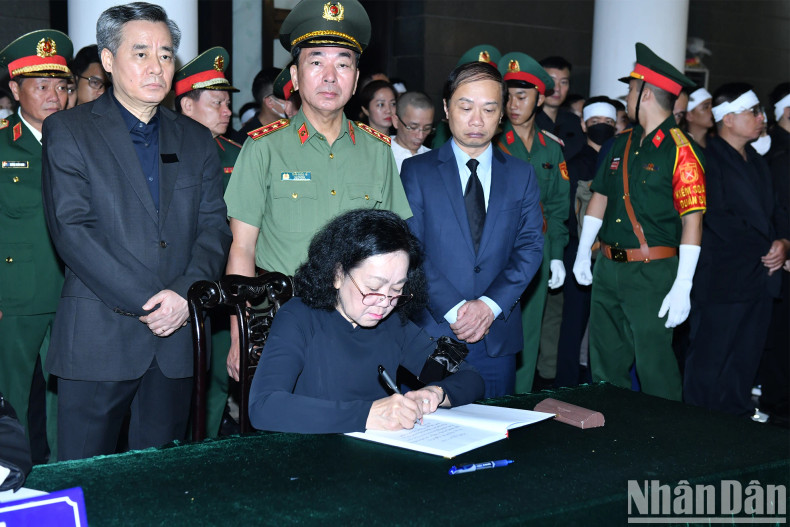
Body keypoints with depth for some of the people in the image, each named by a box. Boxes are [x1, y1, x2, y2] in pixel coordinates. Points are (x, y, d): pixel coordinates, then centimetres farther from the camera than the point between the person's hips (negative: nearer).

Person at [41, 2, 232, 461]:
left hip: (177, 338, 4)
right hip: (98, 337, -3)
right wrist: (145, 302, -14)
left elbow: (215, 226, 7)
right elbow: (72, 229, -9)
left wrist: (185, 293, -11)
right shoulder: (67, 131, 2)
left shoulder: (196, 139, 14)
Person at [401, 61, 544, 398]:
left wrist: (490, 304, -11)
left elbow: (530, 247, 3)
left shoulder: (521, 175, 10)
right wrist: (453, 309, -15)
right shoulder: (416, 171, 2)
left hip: (497, 337, 2)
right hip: (431, 333, -2)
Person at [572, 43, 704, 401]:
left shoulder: (680, 151, -11)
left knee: (654, 368, -4)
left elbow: (692, 219, -15)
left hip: (653, 273, -7)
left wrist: (682, 287, -19)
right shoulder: (620, 145, 13)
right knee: (605, 365, 14)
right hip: (607, 267, 7)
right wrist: (583, 254, 16)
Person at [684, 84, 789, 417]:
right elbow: (718, 220, -16)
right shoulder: (707, 158, -9)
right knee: (707, 368, -2)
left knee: (743, 367, 13)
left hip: (760, 279, 8)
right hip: (723, 281, -8)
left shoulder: (757, 163, 20)